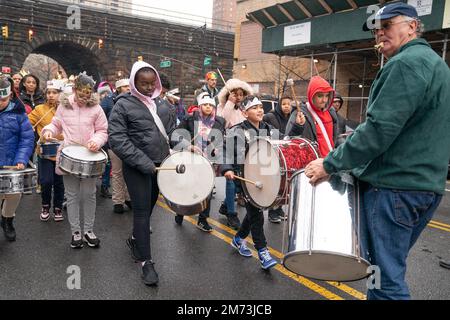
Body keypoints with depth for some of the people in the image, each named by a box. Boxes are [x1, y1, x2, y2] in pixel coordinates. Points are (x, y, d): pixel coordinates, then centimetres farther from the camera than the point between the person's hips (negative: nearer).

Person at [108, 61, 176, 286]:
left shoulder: (161, 104, 10)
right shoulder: (123, 105, -8)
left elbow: (171, 130, 18)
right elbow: (117, 139, -15)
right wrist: (145, 163, -20)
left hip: (160, 165, 6)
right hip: (137, 168, -6)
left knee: (149, 207, 18)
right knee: (142, 211, -2)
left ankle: (135, 240, 41)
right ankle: (146, 261, 9)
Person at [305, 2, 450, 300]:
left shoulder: (406, 63, -13)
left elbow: (380, 128, -22)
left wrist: (330, 164, -16)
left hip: (393, 187, -10)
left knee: (386, 276, -1)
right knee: (391, 267, 21)